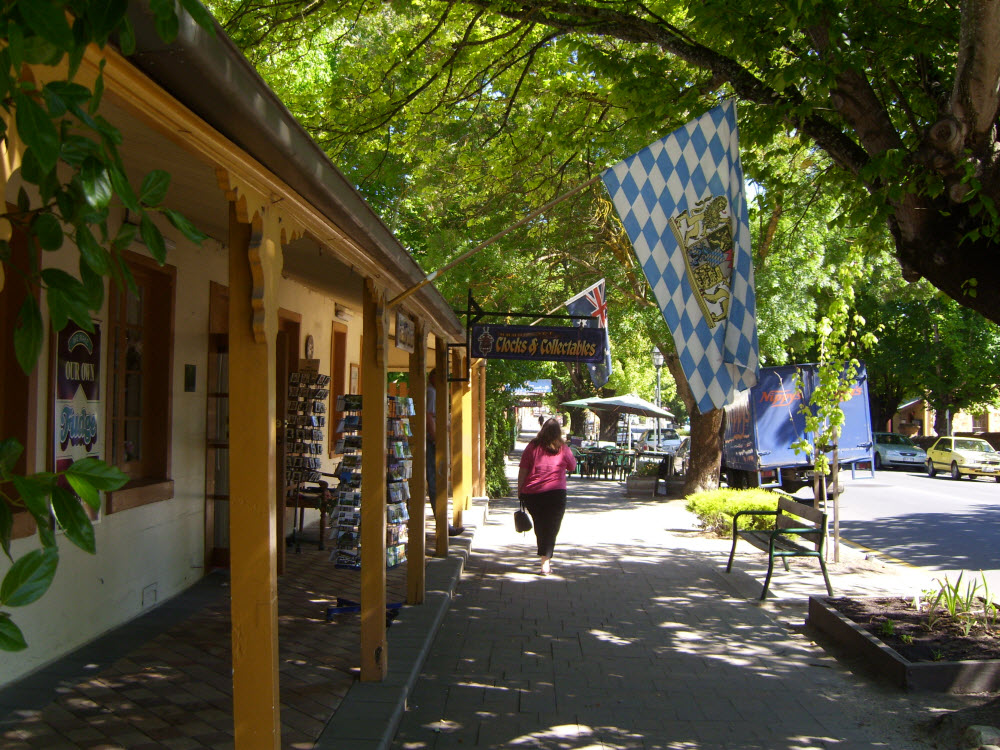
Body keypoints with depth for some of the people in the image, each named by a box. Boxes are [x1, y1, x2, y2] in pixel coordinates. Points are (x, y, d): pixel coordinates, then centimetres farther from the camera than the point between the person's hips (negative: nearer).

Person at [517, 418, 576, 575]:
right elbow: (572, 466, 16)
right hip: (555, 492, -2)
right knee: (551, 527, 1)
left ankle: (545, 558, 30)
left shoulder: (532, 447, 0)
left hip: (531, 493, 2)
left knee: (539, 526, 17)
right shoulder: (563, 449, -1)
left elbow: (522, 470, 0)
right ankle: (545, 563, -9)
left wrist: (520, 491, 8)